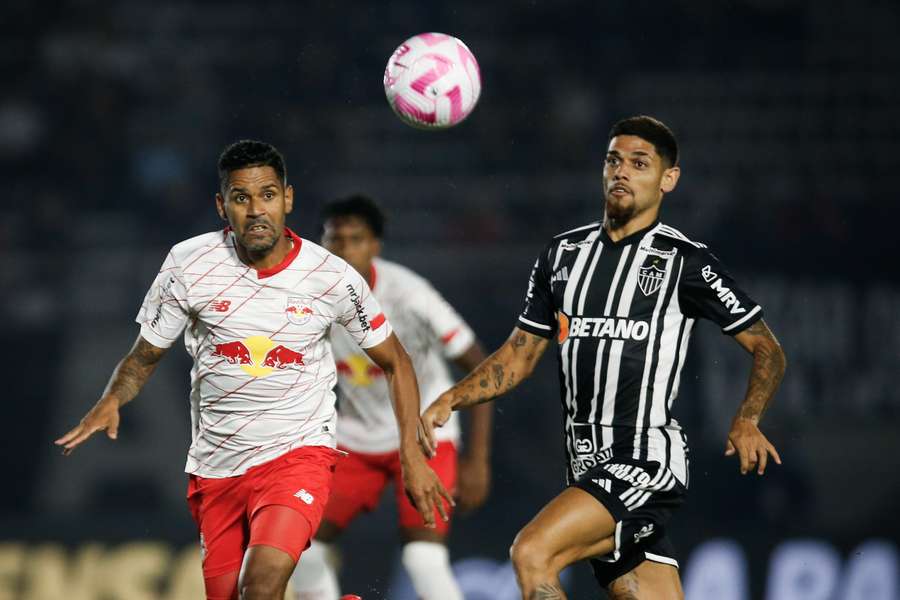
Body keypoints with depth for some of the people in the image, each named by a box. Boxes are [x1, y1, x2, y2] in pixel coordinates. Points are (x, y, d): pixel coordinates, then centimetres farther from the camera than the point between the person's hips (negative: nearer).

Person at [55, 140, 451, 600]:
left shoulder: (333, 278, -6)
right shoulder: (188, 264, -6)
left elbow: (394, 362, 7)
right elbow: (145, 356, 4)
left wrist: (411, 454, -1)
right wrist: (111, 401, -17)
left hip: (298, 453, -3)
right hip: (215, 466, 3)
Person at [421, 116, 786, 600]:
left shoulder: (686, 261, -2)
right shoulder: (563, 252, 14)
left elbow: (767, 349, 2)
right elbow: (519, 355, 19)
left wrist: (746, 422, -14)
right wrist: (450, 400, 5)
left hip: (648, 462, -6)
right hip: (588, 467, 6)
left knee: (532, 553, -23)